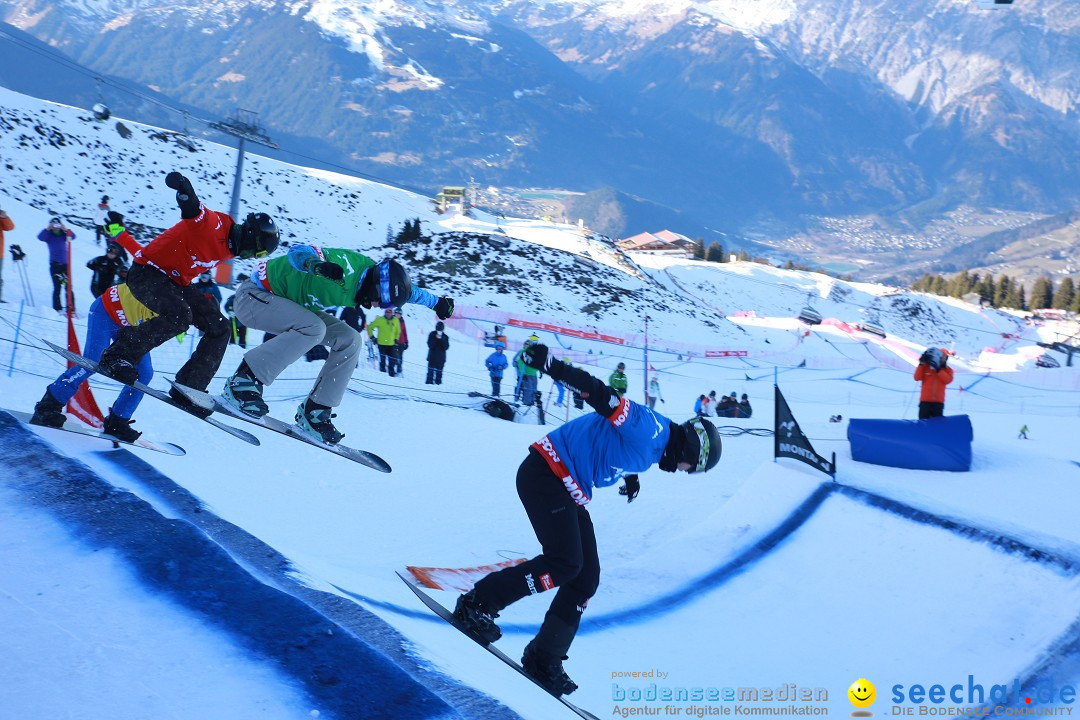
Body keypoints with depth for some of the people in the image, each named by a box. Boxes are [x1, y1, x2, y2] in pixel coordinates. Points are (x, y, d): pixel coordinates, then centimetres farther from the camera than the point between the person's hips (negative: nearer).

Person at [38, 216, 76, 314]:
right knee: (57, 288, -1)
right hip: (54, 265, -1)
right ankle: (57, 308, 4)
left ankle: (71, 308, -4)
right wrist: (48, 229, -29)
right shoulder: (49, 236, 2)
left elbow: (72, 236, -13)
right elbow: (40, 237, -17)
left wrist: (66, 229, -28)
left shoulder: (64, 235, 4)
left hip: (65, 264, 1)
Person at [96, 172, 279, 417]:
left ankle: (188, 388, 2)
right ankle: (118, 355, -22)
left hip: (174, 282, 10)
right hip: (147, 274, -10)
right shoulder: (212, 224, -20)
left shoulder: (227, 248, 8)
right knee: (179, 315, -35)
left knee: (219, 327, -2)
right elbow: (193, 211, -40)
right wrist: (185, 192, -60)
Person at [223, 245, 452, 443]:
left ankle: (313, 413, 0)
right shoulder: (342, 277, -33)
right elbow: (298, 251, -40)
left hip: (291, 305, 9)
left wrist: (436, 302, 27)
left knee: (350, 341, -5)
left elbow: (407, 288, 14)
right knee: (313, 327, -35)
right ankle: (244, 380, -26)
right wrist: (316, 265, -62)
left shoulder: (371, 271, -6)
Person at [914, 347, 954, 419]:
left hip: (938, 402, 1)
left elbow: (948, 380, -10)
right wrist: (921, 364, -13)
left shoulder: (948, 370, 11)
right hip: (925, 401, -1)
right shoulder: (926, 366, 6)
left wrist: (938, 370, -19)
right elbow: (917, 377, -4)